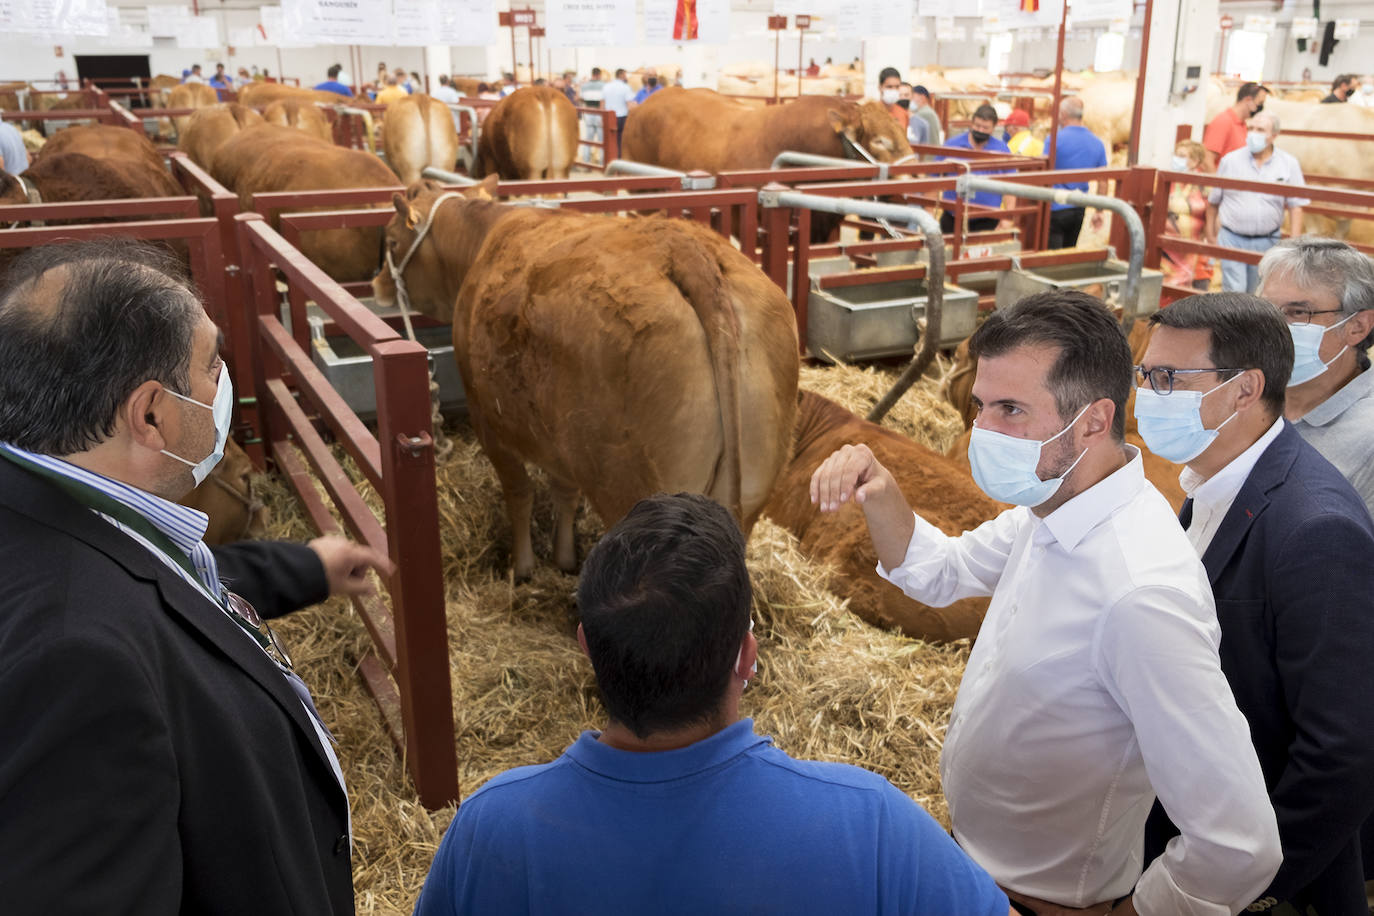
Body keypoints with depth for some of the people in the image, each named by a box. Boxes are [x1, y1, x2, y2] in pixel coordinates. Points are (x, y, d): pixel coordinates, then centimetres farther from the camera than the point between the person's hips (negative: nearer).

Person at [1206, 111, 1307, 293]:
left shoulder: (1289, 164, 1)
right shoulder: (1230, 160, 0)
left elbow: (1296, 207, 0)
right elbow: (1213, 201, 7)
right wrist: (1210, 236, 7)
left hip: (1267, 242, 1)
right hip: (1232, 238, -1)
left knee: (1252, 292, 12)